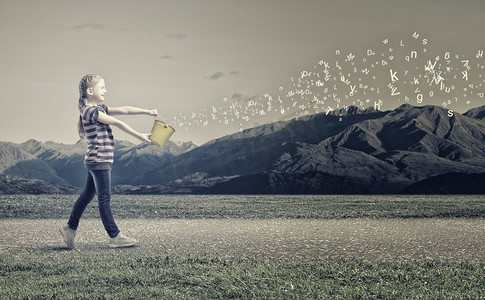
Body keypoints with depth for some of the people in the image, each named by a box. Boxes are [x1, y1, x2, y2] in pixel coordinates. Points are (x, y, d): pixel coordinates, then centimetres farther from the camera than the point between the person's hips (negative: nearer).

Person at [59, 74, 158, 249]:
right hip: (99, 161, -10)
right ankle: (115, 237, -1)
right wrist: (139, 136, -13)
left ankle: (70, 228, 22)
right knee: (104, 199, -5)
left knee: (87, 195, 15)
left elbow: (124, 110, 10)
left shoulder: (99, 109, 16)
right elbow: (117, 123, -15)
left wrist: (147, 112, 2)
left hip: (95, 162, 10)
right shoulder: (90, 111, -14)